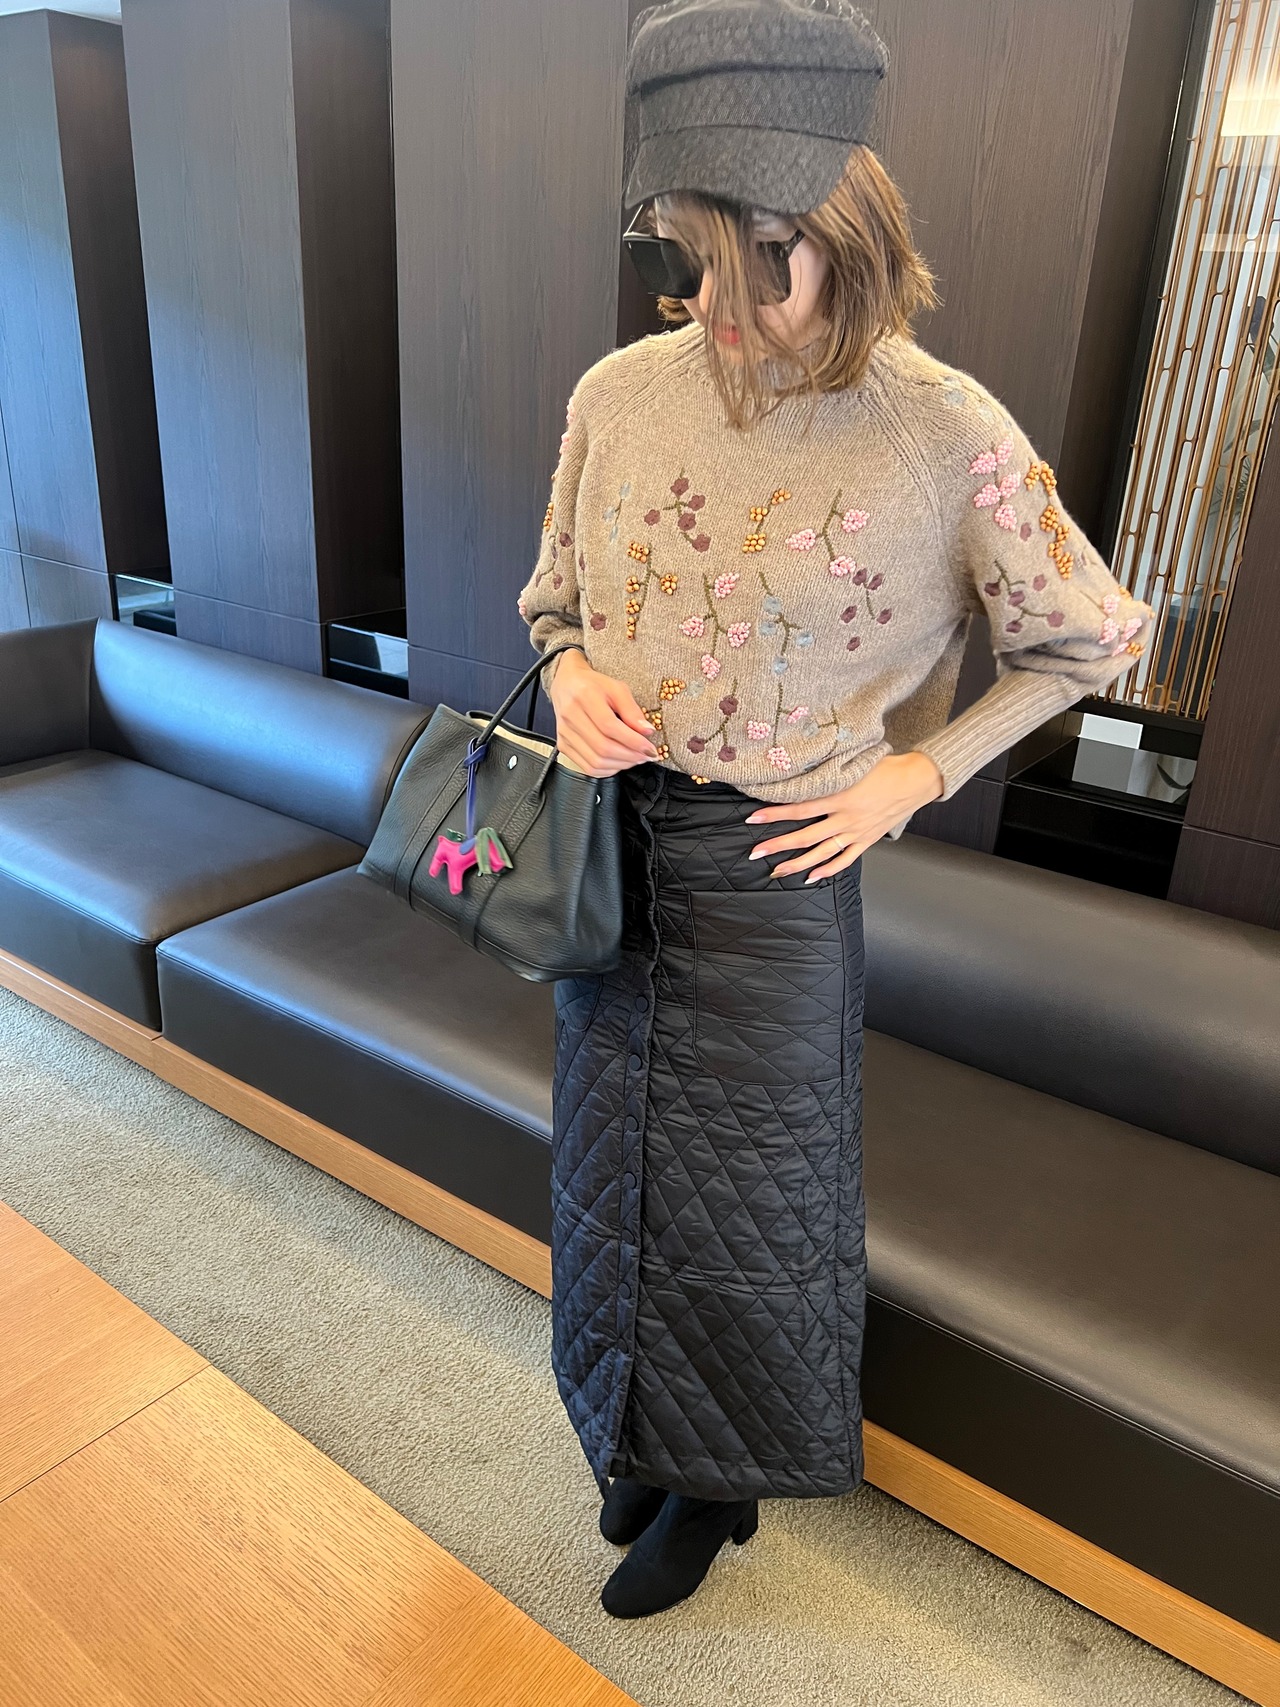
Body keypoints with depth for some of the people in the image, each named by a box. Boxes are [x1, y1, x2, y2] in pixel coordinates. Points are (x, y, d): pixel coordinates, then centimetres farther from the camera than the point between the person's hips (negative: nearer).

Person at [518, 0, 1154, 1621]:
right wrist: (572, 674, -12)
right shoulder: (620, 394, -5)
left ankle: (715, 1478, 43)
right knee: (615, 1159, 19)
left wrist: (909, 777, -9)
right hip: (612, 843, 5)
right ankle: (644, 1431, 48)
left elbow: (1087, 641, -3)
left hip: (772, 872, -4)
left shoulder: (944, 434, -16)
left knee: (741, 1183, 14)